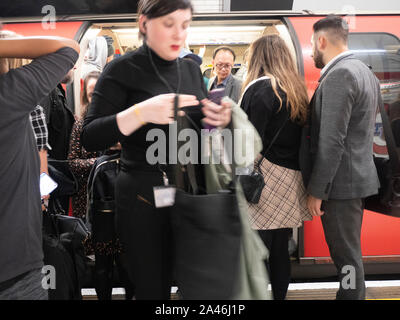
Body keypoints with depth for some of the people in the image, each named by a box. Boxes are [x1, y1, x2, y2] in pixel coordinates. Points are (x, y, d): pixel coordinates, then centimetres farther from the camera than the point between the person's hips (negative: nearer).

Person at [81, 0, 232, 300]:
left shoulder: (192, 70, 10)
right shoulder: (124, 69, -6)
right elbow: (91, 138, -13)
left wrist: (221, 120, -7)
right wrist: (142, 112, -28)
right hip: (145, 198, -5)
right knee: (152, 288, 6)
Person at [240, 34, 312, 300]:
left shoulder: (262, 88, -11)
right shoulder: (297, 89, 12)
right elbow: (299, 135, 14)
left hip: (267, 179, -8)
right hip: (291, 180, 8)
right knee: (280, 250, 16)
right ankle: (279, 295, 27)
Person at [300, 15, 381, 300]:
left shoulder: (338, 76, -18)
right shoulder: (364, 72, 13)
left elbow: (331, 142, -23)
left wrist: (316, 190, -17)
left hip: (341, 181, -10)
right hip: (358, 175, 10)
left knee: (346, 254, 2)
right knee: (348, 251, 19)